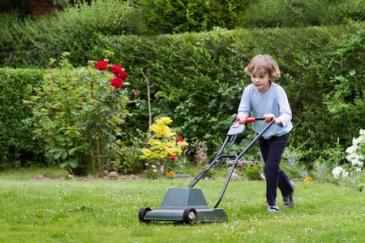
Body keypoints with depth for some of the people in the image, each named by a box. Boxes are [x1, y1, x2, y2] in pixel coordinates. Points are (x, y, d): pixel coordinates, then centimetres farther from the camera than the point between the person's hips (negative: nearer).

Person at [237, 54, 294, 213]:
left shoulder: (277, 91, -29)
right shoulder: (249, 90, -19)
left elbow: (287, 114, -38)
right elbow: (243, 109, -23)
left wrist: (277, 119, -60)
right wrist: (242, 116, -47)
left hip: (279, 133, -5)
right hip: (262, 134, 5)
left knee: (270, 167, -14)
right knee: (272, 167, 17)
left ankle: (271, 202, 2)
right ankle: (287, 188, 44)